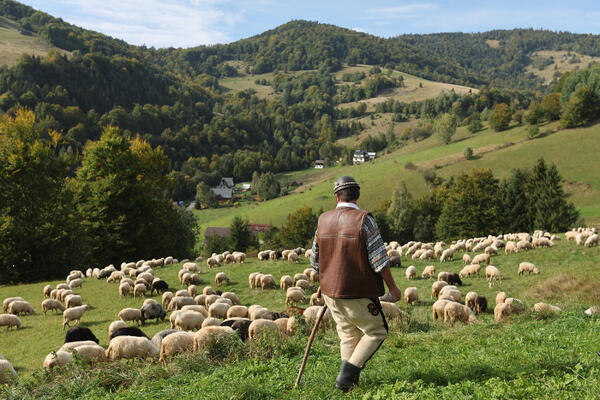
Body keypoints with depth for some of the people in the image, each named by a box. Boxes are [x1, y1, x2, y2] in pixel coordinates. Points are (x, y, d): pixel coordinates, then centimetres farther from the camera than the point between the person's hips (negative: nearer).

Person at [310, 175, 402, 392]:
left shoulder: (323, 220, 2)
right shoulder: (363, 219, -15)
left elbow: (315, 259, 11)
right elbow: (379, 259, -16)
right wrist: (393, 287, -4)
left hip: (330, 291, 6)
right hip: (358, 293, -6)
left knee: (348, 333, 19)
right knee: (376, 332, 9)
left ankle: (350, 381, 22)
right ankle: (346, 375, 1)